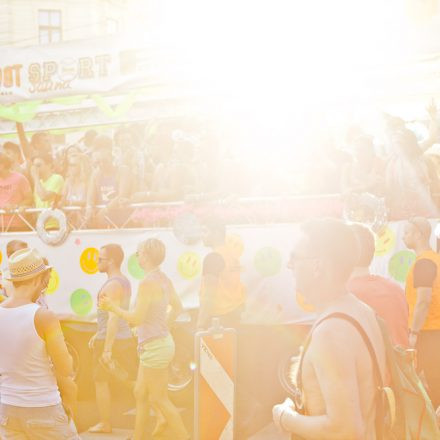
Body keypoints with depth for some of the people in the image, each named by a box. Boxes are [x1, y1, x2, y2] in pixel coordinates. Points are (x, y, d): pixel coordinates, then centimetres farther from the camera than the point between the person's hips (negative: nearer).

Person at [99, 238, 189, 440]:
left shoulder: (148, 283, -20)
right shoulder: (164, 279, 6)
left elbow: (136, 319, -20)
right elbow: (177, 307, 19)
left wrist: (112, 307, -8)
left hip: (154, 346, -9)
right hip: (161, 341, 9)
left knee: (159, 399, 1)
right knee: (140, 393, 17)